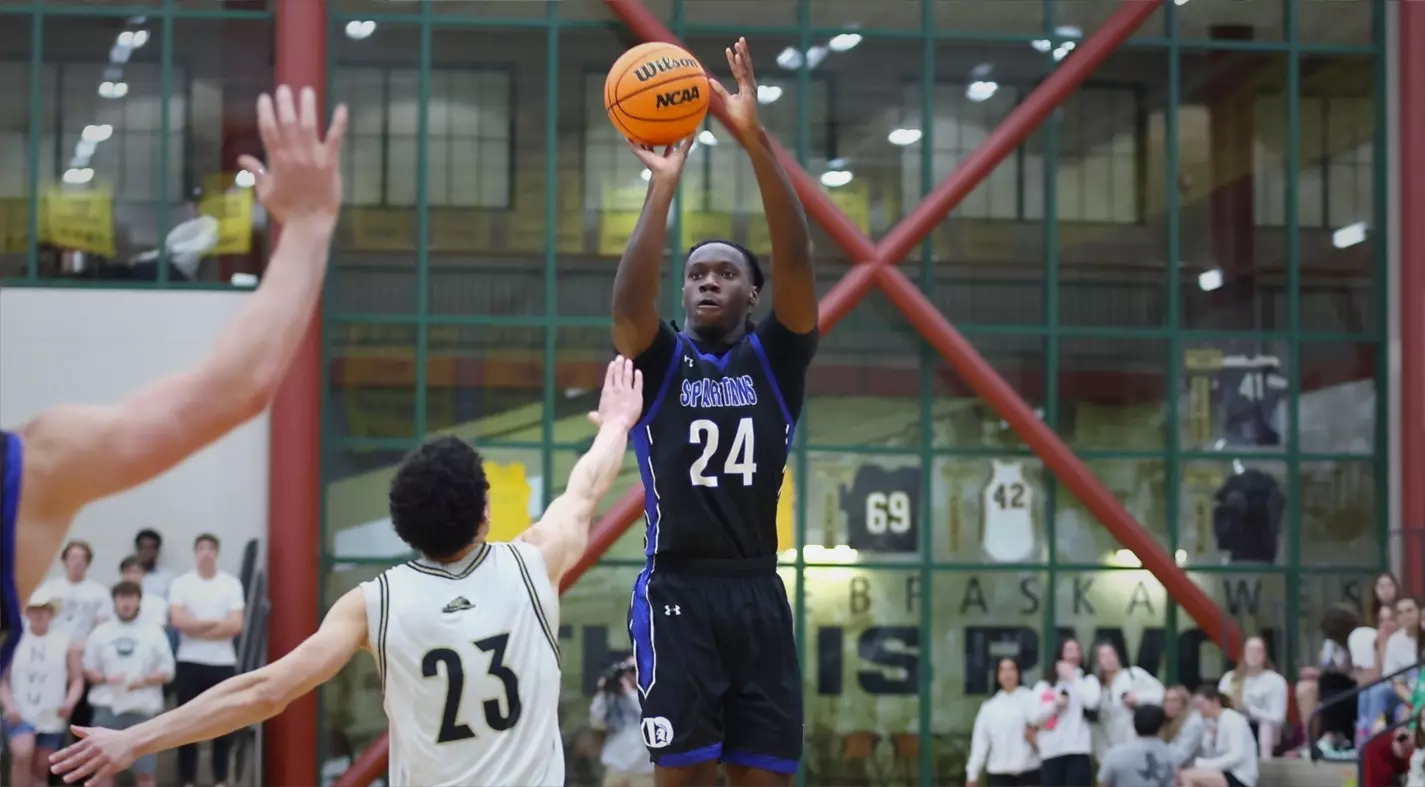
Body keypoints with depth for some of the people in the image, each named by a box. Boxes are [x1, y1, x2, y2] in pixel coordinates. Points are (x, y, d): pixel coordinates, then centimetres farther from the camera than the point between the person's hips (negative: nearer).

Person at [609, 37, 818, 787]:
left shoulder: (775, 359, 7)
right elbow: (629, 301, -16)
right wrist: (663, 184, -24)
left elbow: (797, 262, -9)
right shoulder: (659, 362, 6)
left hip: (757, 594, 2)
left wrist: (755, 142, -21)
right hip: (677, 593, -2)